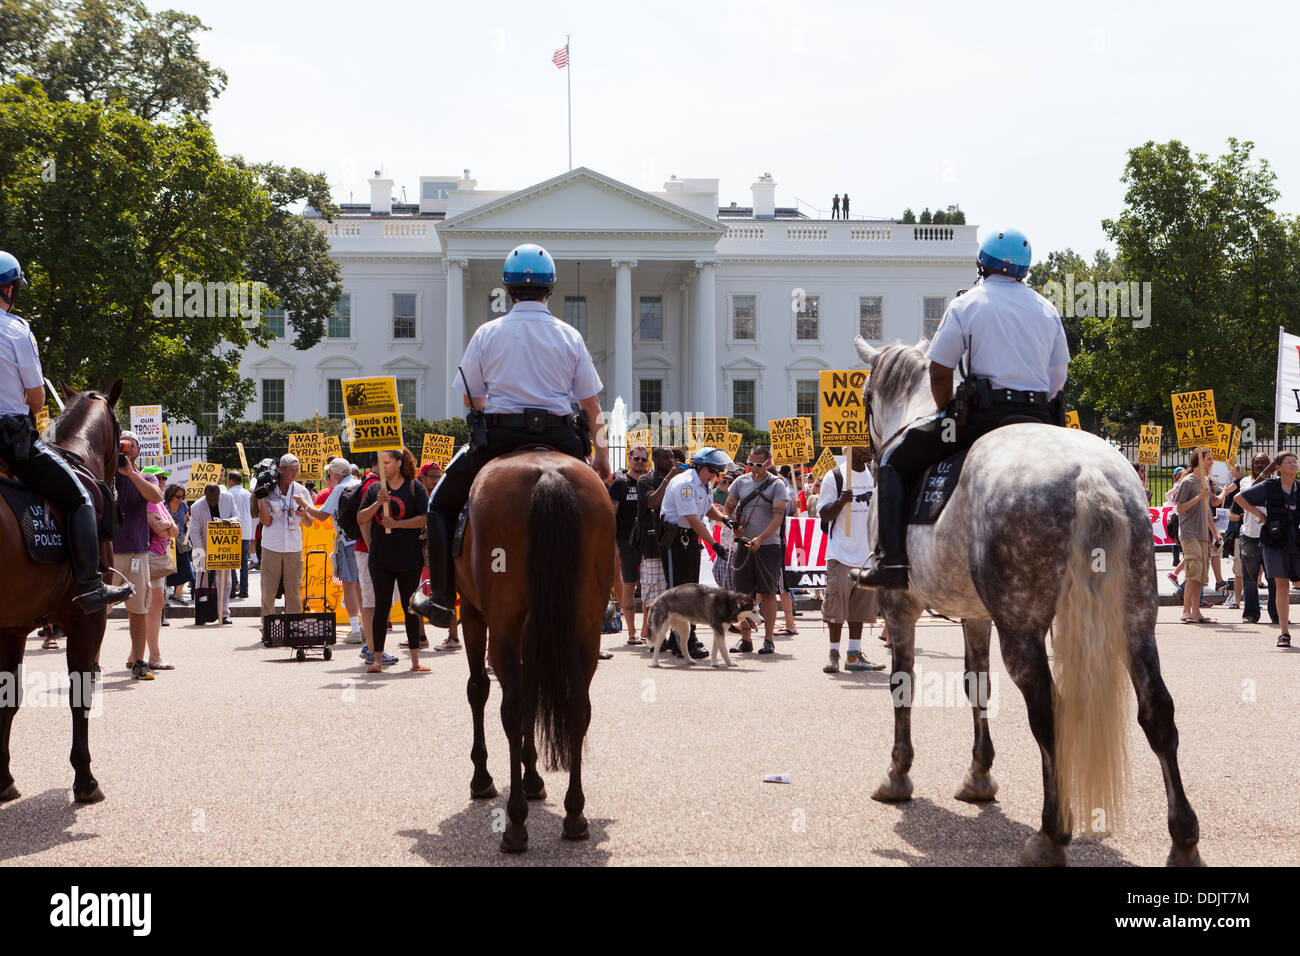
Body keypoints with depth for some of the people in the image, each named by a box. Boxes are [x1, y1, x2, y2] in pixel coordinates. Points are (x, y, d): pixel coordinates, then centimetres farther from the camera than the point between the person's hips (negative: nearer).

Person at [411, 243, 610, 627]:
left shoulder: (487, 334, 1)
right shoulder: (570, 336, 3)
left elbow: (472, 400, 7)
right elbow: (592, 405, 5)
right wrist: (601, 455, 15)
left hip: (497, 437, -1)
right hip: (559, 438, 1)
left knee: (442, 505, 17)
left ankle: (441, 598, 7)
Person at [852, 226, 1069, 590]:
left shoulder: (966, 304, 2)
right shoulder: (1047, 310, 15)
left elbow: (939, 372, -1)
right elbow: (1058, 376, 14)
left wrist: (948, 414, 13)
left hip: (984, 412, -5)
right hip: (1039, 418, 5)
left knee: (894, 458, 6)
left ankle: (892, 560, -8)